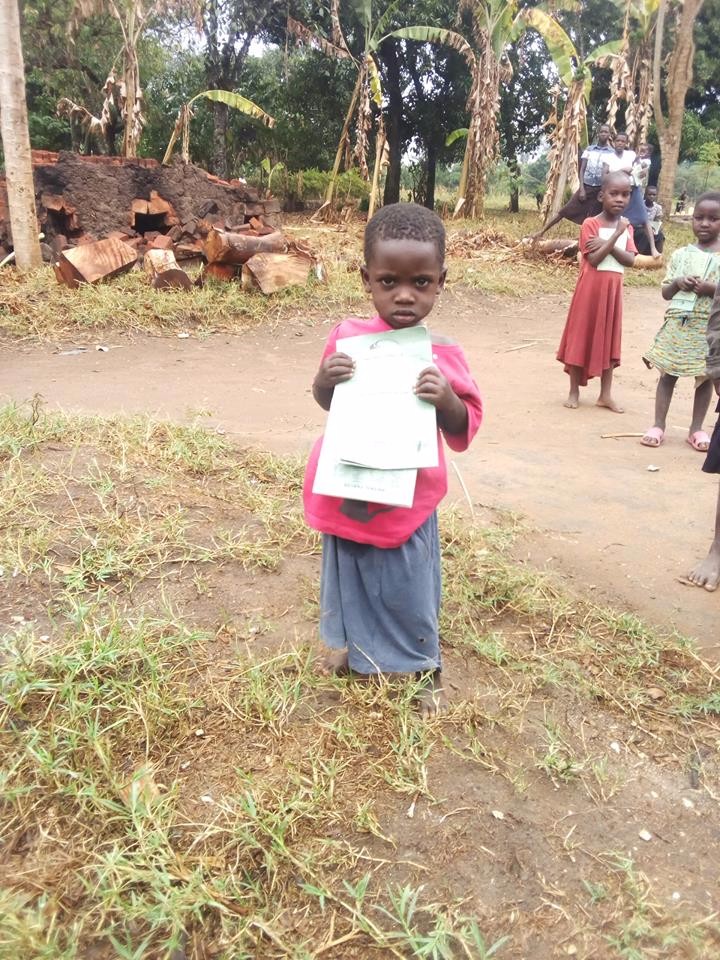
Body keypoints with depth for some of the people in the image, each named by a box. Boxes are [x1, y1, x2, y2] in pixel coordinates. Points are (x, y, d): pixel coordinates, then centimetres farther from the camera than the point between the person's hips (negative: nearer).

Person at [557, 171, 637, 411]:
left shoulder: (626, 226, 8)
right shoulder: (591, 224, -8)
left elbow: (630, 260, -4)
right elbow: (594, 259, -17)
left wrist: (607, 244, -16)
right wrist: (616, 235, -21)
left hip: (613, 288, 5)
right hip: (591, 287, -5)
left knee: (609, 339, 8)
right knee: (582, 337, 1)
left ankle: (605, 394, 14)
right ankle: (574, 391, 12)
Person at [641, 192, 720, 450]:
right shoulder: (681, 254, 5)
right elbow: (665, 292, 7)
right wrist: (678, 283, -12)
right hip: (678, 323, 1)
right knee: (668, 373, 4)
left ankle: (696, 428, 17)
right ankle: (658, 425, 11)